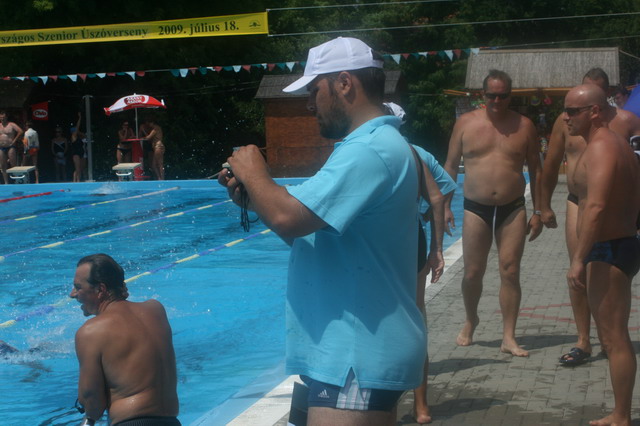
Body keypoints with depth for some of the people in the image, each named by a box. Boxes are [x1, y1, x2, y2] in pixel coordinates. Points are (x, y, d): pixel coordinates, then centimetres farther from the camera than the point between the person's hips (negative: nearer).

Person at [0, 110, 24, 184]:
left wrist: (14, 140, -12)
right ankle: (6, 182, 11)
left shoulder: (11, 125, -4)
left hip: (10, 147, -5)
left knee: (14, 165, -7)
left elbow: (20, 131, -12)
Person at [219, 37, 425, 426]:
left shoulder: (369, 151, -20)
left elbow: (288, 218, -28)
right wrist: (252, 196, 6)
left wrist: (254, 174, -9)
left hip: (357, 360, -11)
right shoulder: (374, 143, 16)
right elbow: (308, 230, 19)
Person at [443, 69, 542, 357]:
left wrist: (537, 212, 4)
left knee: (510, 272, -2)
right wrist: (445, 206, 2)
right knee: (473, 272, 5)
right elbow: (451, 166, 8)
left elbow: (535, 170, 8)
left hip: (513, 209, 0)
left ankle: (509, 337, 5)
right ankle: (470, 321, 31)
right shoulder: (466, 123, 2)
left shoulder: (524, 126, 3)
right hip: (476, 209, 0)